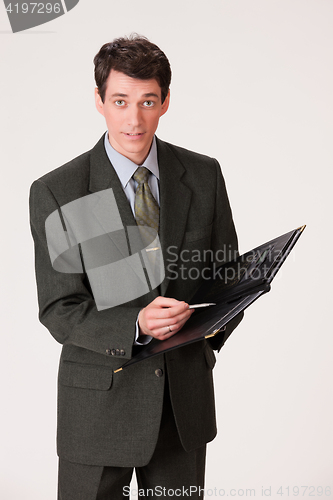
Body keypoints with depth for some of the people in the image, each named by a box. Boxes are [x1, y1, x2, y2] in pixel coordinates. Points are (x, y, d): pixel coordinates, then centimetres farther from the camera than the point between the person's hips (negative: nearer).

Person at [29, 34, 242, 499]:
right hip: (99, 402, -2)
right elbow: (59, 310, -10)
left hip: (186, 396, 3)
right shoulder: (55, 192, -10)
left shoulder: (204, 175, -1)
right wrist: (136, 326, -27)